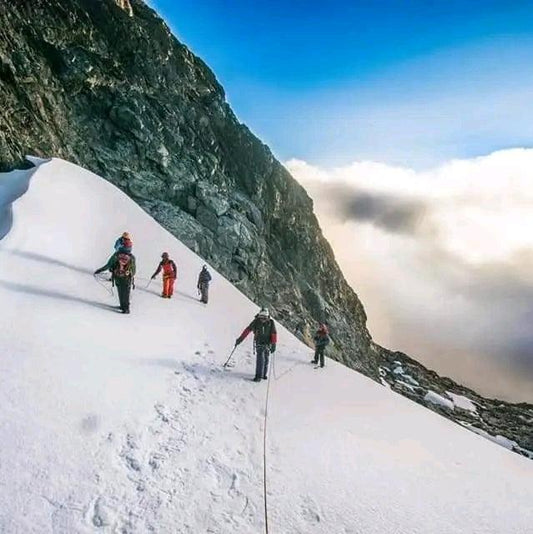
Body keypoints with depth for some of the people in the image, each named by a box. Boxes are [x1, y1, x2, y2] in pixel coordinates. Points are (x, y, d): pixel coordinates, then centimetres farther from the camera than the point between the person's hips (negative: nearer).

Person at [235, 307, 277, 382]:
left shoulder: (271, 323, -9)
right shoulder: (256, 322, -11)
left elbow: (274, 334, -8)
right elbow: (247, 330, -9)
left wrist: (273, 344, -15)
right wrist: (240, 339, -11)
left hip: (268, 343, 2)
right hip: (259, 343, -2)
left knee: (266, 359, 10)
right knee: (260, 358, -15)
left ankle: (264, 374, 29)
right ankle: (258, 376, -14)